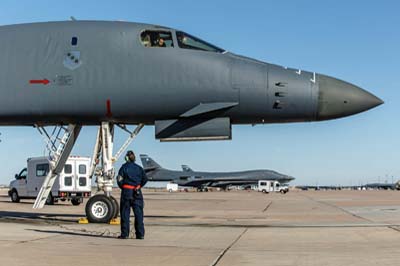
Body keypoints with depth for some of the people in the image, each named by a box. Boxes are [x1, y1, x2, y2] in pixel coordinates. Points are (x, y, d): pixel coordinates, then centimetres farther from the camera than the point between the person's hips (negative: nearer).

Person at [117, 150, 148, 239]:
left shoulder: (124, 167, -2)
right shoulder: (139, 168, 7)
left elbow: (119, 179, -6)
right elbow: (145, 179, 6)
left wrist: (122, 187, 10)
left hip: (126, 191, -3)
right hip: (137, 192, 3)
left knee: (125, 213, 3)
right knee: (138, 213, 5)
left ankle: (124, 234, 3)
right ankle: (140, 234, 4)